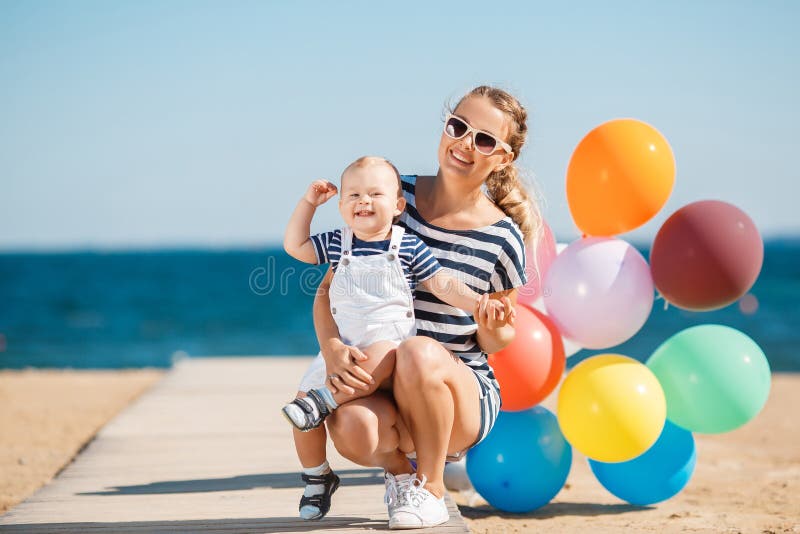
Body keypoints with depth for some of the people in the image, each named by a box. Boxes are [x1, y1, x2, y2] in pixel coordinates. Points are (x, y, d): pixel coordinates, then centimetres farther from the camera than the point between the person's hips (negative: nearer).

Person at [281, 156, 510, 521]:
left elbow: (442, 285, 4)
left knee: (380, 358, -41)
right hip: (342, 346, 4)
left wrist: (479, 303, -8)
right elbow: (295, 246, 20)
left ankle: (324, 401, -33)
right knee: (302, 402, -7)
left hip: (390, 343, -4)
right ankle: (317, 477, 9)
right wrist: (308, 202, 13)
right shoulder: (337, 244, 10)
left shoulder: (410, 248, 1)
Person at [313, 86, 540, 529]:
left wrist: (493, 328, -17)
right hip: (376, 380, 1)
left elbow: (495, 339, 8)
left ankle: (431, 490, -11)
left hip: (465, 390, -1)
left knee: (419, 352, -37)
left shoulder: (503, 239, -4)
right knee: (351, 427, -35)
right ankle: (397, 468, 5)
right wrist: (332, 349, -18)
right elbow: (329, 289, 2)